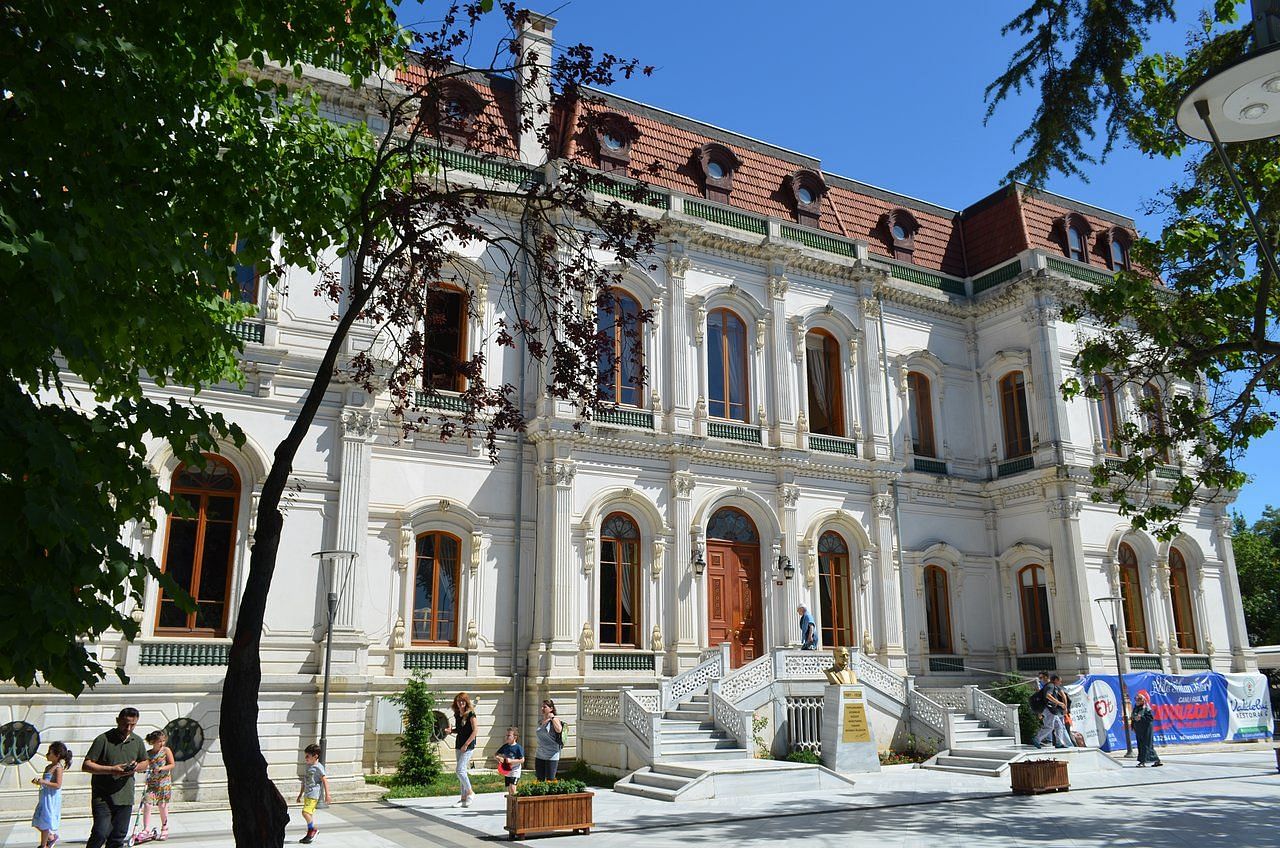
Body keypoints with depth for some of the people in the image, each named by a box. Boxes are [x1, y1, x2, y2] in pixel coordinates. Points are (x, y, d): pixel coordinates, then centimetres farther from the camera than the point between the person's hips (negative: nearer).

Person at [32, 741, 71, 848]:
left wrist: (43, 782, -23)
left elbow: (58, 785, -20)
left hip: (51, 798, -9)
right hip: (44, 798, 9)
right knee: (37, 823, 13)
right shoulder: (48, 767, 12)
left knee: (44, 823, -1)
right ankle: (51, 836, 28)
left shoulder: (58, 768, -14)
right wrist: (38, 781, 1)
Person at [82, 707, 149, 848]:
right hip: (102, 797, -4)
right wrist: (112, 770, -21)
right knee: (101, 834, -13)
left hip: (125, 798, 4)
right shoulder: (103, 739, -8)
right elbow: (86, 765, -10)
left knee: (118, 837, 7)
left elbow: (144, 761, 22)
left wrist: (137, 766, -3)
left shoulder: (138, 741, 8)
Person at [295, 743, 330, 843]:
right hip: (307, 794, 8)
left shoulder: (318, 767, -11)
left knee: (306, 812, -17)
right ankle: (310, 833, 18)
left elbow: (325, 780, -14)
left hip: (314, 794, -8)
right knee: (309, 814, 10)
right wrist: (300, 794, 26)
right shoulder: (308, 767, 15)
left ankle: (314, 829, -1)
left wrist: (327, 795, -17)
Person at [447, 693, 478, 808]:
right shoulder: (457, 715, 10)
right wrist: (451, 730, 1)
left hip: (468, 746, -7)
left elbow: (475, 731, -14)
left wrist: (466, 744, -15)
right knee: (462, 771, 9)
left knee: (460, 770, -13)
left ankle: (470, 792, 2)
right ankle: (463, 798, 14)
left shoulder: (470, 714, -10)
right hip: (459, 746, 7)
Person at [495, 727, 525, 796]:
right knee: (508, 789, 13)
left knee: (512, 787, -20)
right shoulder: (505, 746, 4)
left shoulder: (518, 747, -13)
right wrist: (499, 758, -10)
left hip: (515, 771, -7)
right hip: (506, 771, 7)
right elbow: (497, 755, 13)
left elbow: (522, 760, -15)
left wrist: (511, 760, -23)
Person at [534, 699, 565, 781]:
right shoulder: (540, 721, 11)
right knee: (539, 780, 7)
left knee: (550, 780, -2)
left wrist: (552, 717, -19)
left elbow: (559, 730, -30)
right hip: (540, 756, 6)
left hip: (551, 756, -6)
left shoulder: (555, 719, -8)